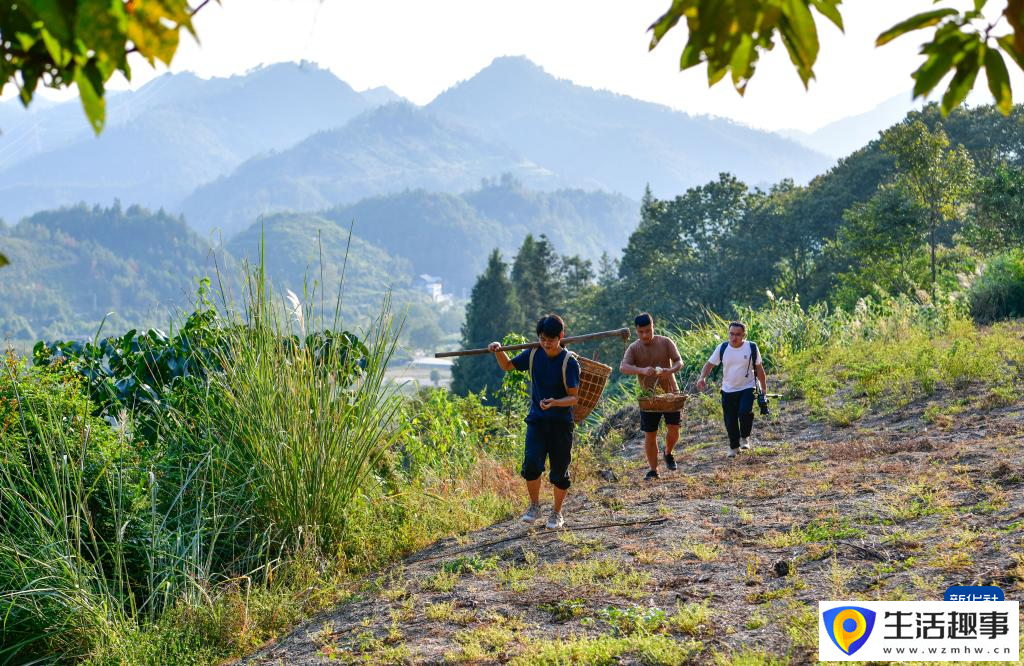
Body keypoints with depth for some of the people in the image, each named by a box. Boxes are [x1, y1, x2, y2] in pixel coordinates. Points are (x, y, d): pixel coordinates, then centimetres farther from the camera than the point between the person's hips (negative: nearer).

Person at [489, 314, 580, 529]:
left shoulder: (569, 362, -12)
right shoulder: (533, 355, 0)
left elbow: (573, 398, -13)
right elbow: (507, 366, 15)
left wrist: (555, 403, -32)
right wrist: (499, 351, -4)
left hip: (561, 422, -2)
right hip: (537, 420, 3)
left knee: (559, 471, 4)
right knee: (531, 463, -15)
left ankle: (557, 513, 24)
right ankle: (534, 506, 7)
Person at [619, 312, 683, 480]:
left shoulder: (665, 342, -4)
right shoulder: (634, 348, -6)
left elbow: (679, 361, -9)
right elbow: (623, 367, -20)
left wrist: (671, 370, -33)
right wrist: (642, 370, -39)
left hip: (670, 392, 0)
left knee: (673, 429, -5)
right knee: (649, 434, 1)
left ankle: (668, 453, 26)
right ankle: (653, 470, 13)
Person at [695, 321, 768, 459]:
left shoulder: (751, 348, -6)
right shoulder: (722, 348, -3)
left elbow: (759, 369, 3)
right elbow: (710, 364, 0)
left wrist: (764, 389, 4)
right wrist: (702, 378, -19)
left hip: (747, 389, -2)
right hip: (728, 391, 2)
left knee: (745, 412, -27)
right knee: (730, 421, 6)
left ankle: (745, 437, 0)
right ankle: (734, 446, 30)